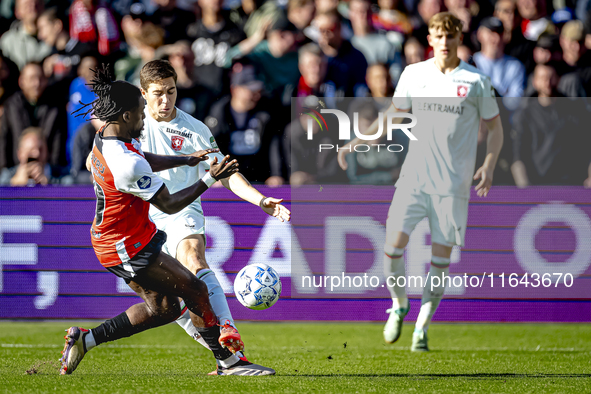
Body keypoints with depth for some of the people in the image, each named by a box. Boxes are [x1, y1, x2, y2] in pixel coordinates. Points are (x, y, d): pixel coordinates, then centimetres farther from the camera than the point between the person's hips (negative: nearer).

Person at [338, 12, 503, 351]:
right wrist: (355, 143, 11)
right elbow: (392, 116, 19)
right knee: (393, 245, -10)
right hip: (415, 177, 2)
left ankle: (422, 329, 10)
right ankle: (400, 305, 17)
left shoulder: (476, 81, 1)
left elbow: (495, 128, 8)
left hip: (454, 184, -1)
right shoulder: (413, 74, 7)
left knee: (441, 256, -2)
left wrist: (489, 167, -7)